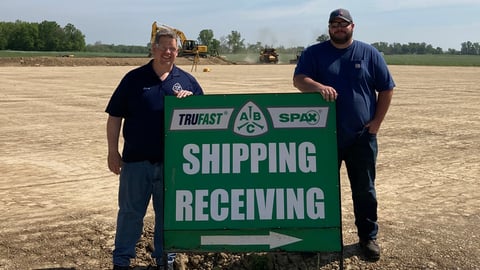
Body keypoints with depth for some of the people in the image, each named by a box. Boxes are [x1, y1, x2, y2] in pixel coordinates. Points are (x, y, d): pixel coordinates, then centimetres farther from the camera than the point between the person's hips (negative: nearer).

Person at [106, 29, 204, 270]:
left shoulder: (187, 80, 8)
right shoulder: (134, 78, 2)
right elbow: (115, 116, 2)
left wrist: (190, 99, -13)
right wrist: (113, 152, -2)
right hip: (136, 159, -1)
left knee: (168, 214, 12)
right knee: (130, 212, 7)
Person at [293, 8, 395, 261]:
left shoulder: (369, 53, 4)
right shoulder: (314, 53, 3)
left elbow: (386, 89, 6)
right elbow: (298, 79, -9)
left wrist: (376, 122, -2)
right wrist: (319, 87, -29)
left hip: (361, 136, 0)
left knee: (364, 189, 9)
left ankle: (368, 237, 22)